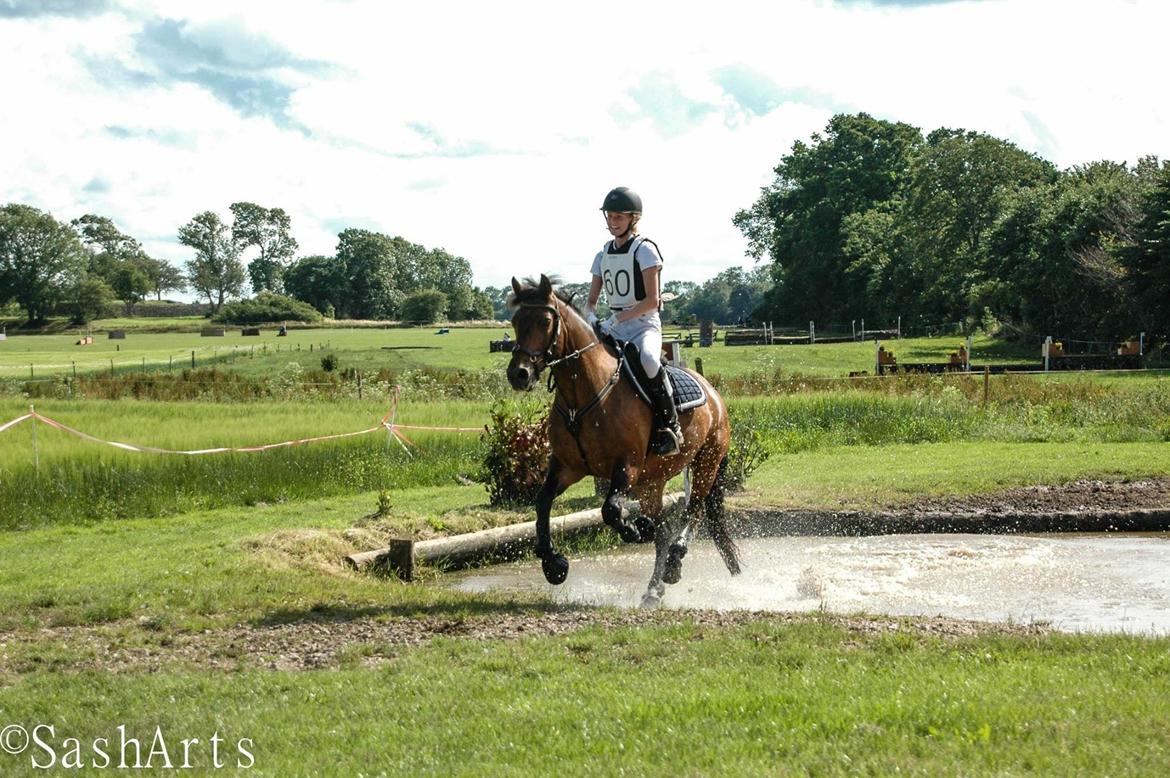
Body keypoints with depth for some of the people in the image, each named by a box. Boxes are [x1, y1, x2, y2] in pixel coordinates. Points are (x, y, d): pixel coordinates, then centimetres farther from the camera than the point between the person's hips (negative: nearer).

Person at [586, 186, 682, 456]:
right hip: (614, 329, 7)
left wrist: (617, 319, -20)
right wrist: (591, 317, -10)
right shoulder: (603, 254, 13)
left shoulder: (645, 249, -6)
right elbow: (591, 300, 14)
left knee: (648, 359, -38)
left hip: (644, 325, -7)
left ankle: (670, 426, -26)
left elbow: (652, 300, -14)